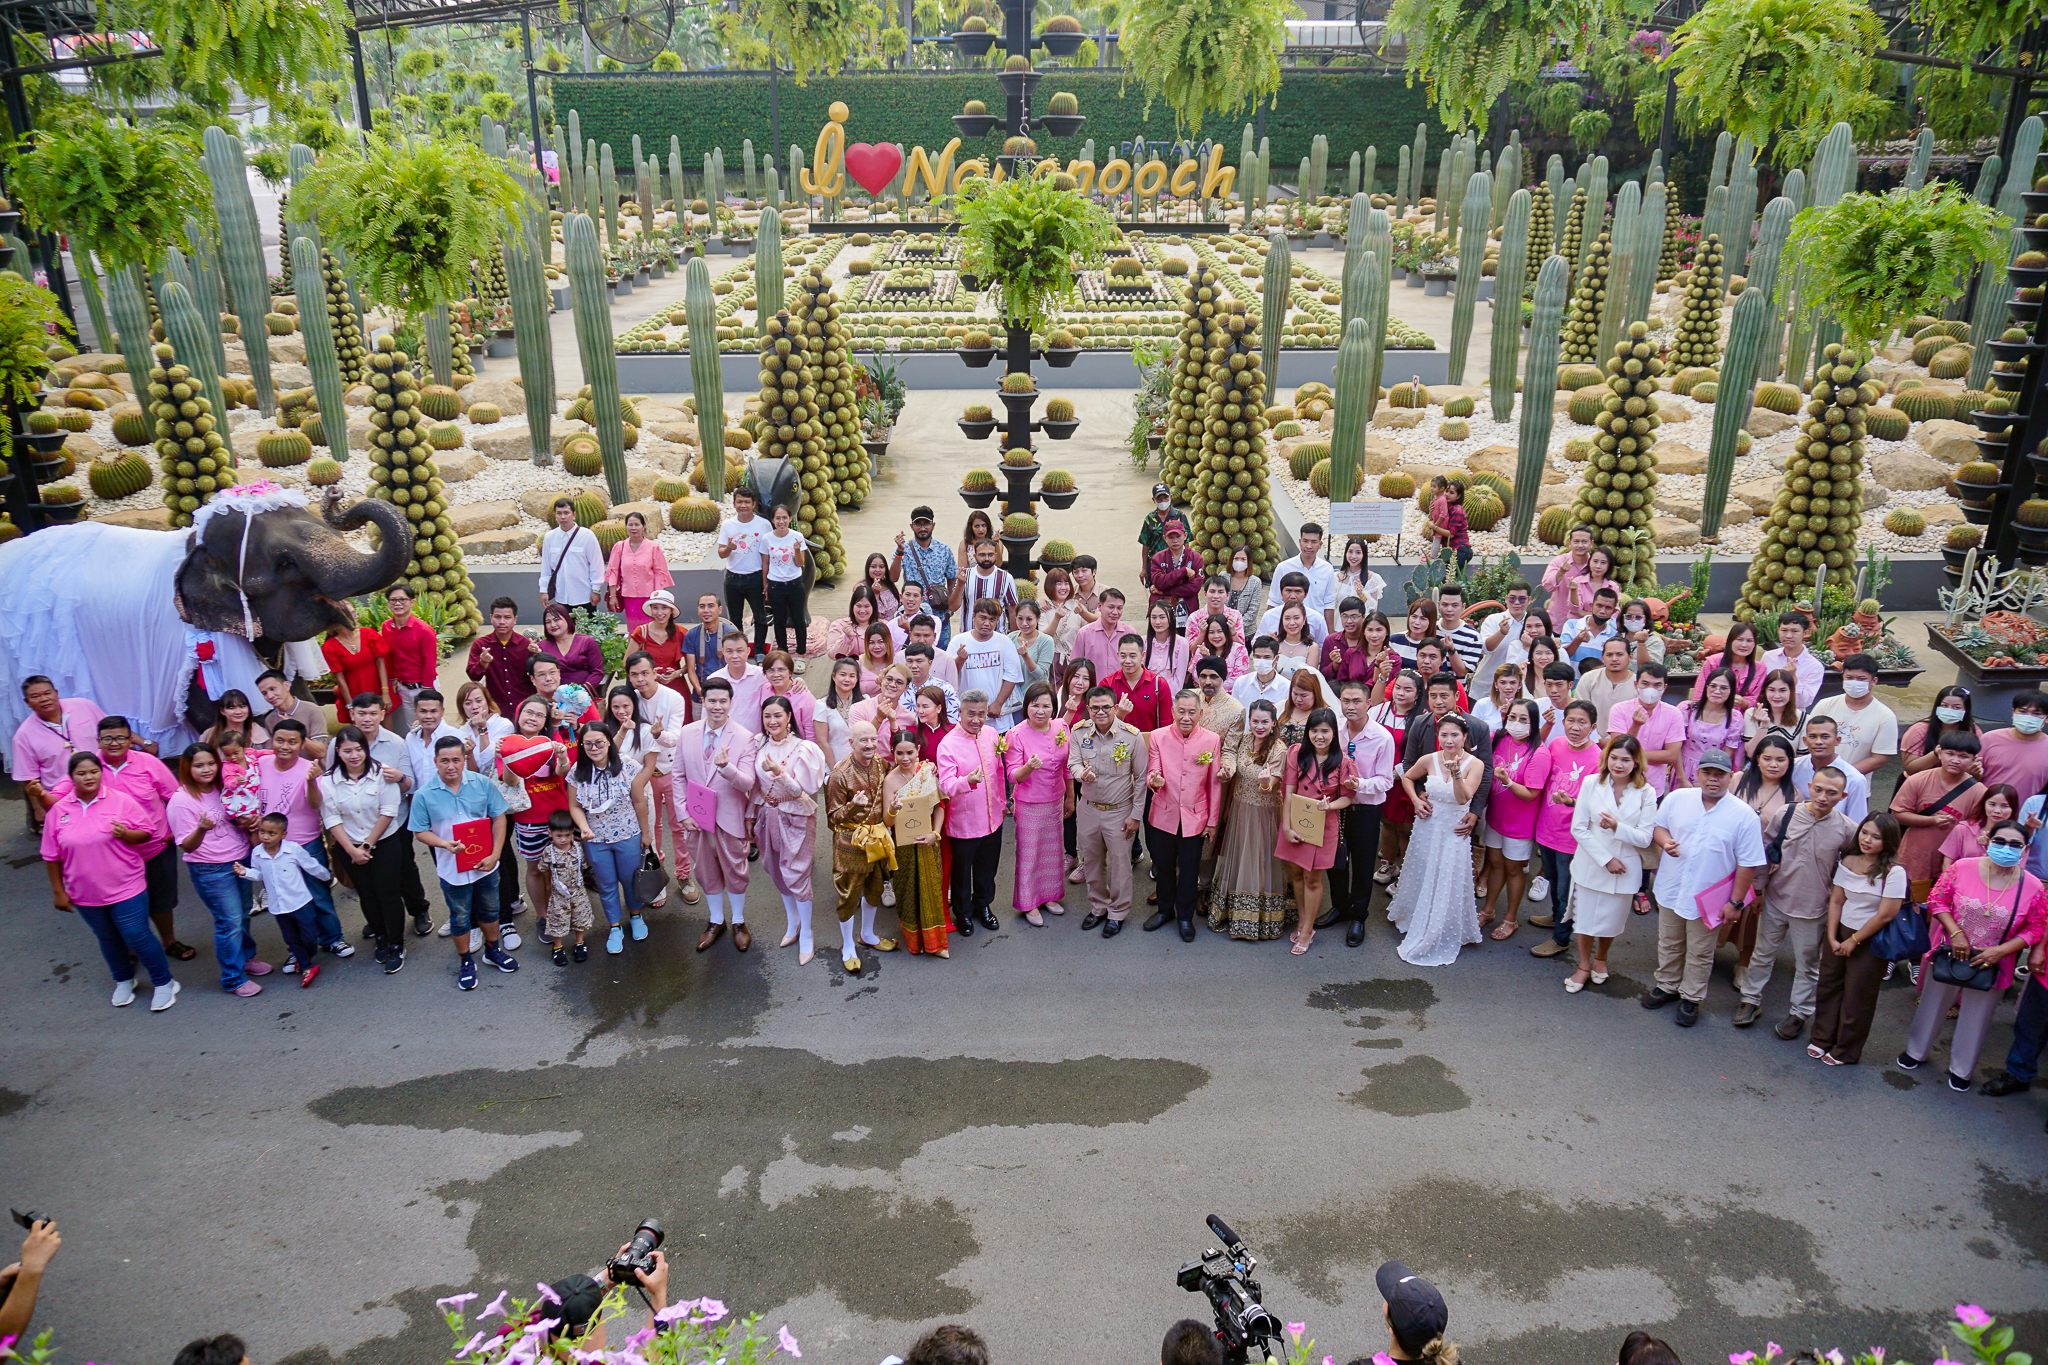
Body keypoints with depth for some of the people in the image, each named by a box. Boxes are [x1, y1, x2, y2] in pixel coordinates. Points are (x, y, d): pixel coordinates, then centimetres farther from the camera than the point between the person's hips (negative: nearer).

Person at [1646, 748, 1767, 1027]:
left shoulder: (1744, 815, -14)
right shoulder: (1677, 799, -6)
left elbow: (1748, 864, -10)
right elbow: (1658, 825, 9)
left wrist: (1735, 901, -10)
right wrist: (1664, 840, -15)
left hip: (1708, 897, -3)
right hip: (1671, 889, 3)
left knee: (1700, 954, 13)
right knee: (1669, 945, 20)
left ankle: (1691, 998, 31)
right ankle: (1667, 986, 40)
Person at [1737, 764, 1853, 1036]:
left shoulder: (1847, 829, -12)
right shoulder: (1787, 814, -11)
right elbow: (1765, 848, 1)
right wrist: (1758, 887, 6)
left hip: (1812, 908, -1)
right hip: (1776, 899, 1)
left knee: (1807, 964, 13)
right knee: (1763, 953, 16)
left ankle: (1800, 1012, 31)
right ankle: (1751, 1000, 33)